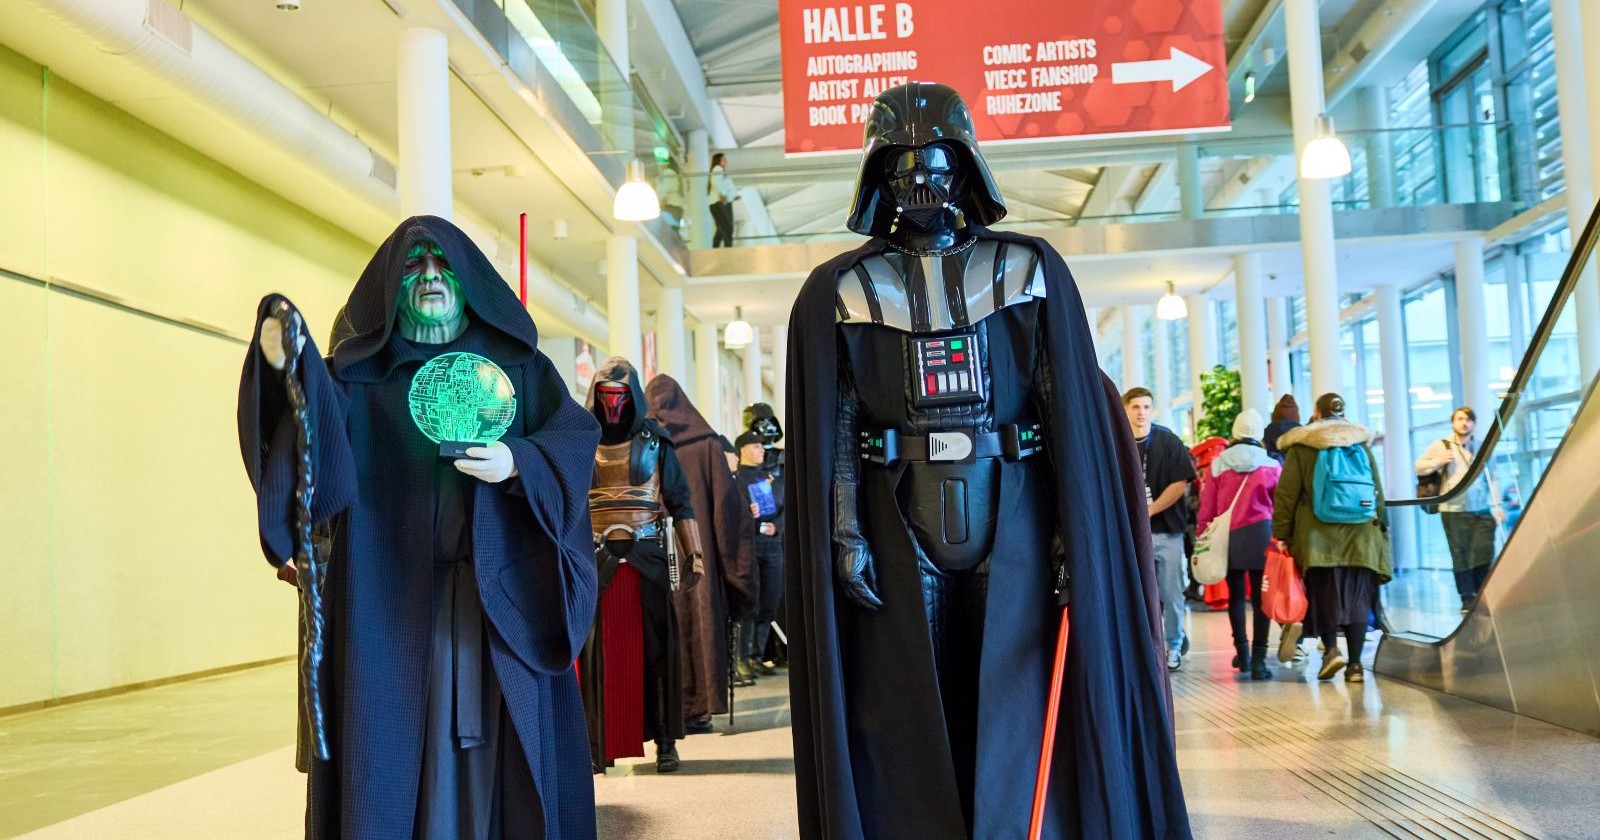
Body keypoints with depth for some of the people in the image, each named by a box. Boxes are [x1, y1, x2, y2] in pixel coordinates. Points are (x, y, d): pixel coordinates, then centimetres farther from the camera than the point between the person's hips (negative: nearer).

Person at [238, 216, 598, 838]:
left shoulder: (515, 361, 11)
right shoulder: (360, 371, 8)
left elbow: (576, 433, 1)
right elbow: (319, 442, -10)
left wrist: (519, 461, -19)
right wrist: (285, 366, -29)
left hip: (500, 596, 1)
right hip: (390, 597, 0)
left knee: (499, 745, 2)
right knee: (393, 749, 0)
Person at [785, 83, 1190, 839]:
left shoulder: (1030, 270, 6)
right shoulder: (841, 291, 6)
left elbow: (1073, 413, 2)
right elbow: (832, 430, 2)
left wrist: (1076, 532, -4)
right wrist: (844, 535, -7)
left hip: (1012, 525, 0)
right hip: (898, 529, 0)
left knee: (1017, 713, 3)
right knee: (907, 722, 5)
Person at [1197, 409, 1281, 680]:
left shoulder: (1218, 465, -1)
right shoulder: (1271, 465, 1)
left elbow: (1206, 508, -1)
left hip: (1228, 537, 1)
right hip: (1261, 534, -1)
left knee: (1236, 594, 15)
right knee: (1261, 597, 1)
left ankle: (1242, 652, 21)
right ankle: (1258, 659, -3)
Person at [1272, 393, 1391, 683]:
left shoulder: (1301, 447, 2)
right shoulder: (1361, 444, 12)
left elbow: (1286, 495, -2)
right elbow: (1378, 492, 15)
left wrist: (1281, 534, 1)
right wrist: (1381, 530, 21)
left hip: (1318, 537, -2)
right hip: (1360, 537, 2)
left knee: (1323, 593, 6)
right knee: (1356, 596, 4)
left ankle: (1331, 648, -12)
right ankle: (1355, 664, 3)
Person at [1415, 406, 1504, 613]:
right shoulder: (1441, 446, 6)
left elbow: (1492, 478, 15)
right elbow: (1419, 467, 7)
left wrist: (1497, 505, 8)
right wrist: (1439, 462, -10)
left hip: (1482, 510, 2)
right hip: (1454, 510, -2)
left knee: (1484, 554, -4)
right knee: (1460, 556, -3)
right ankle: (1467, 599, 5)